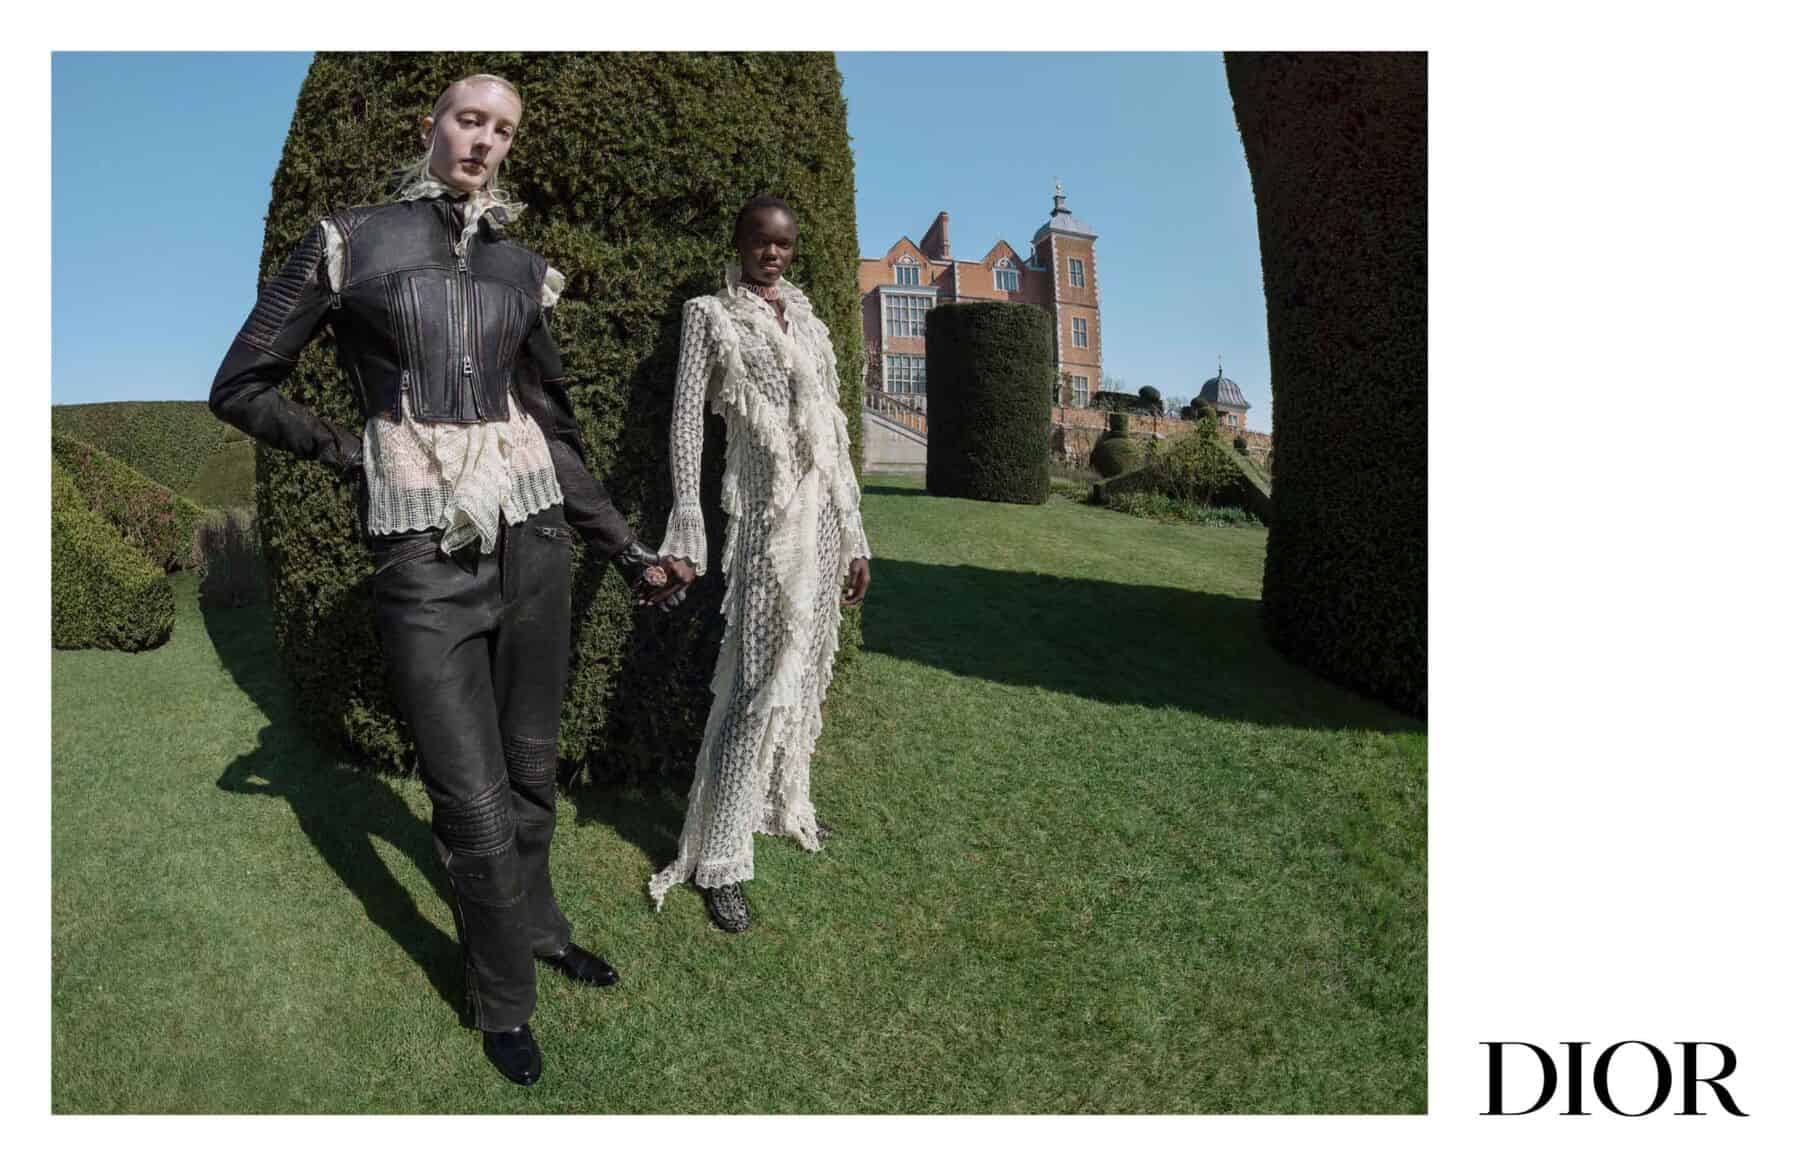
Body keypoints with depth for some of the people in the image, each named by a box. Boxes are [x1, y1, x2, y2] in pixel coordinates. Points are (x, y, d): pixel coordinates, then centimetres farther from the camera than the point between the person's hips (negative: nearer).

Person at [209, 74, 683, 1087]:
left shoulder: (521, 270, 10)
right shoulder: (352, 243, 1)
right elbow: (241, 387, 8)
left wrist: (628, 551, 12)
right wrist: (343, 452, 1)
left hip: (533, 540, 4)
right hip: (426, 559, -3)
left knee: (533, 770, 16)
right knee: (476, 804, 1)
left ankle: (539, 927, 40)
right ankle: (504, 1003, 23)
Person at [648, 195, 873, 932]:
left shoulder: (809, 322, 17)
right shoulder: (711, 316, 2)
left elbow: (835, 434, 17)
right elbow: (686, 419, -7)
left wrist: (855, 537, 14)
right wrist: (687, 531, -17)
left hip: (825, 512, 6)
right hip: (769, 514, -6)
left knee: (808, 669, 11)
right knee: (764, 682, -11)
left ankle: (786, 804, 29)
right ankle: (719, 860, -3)